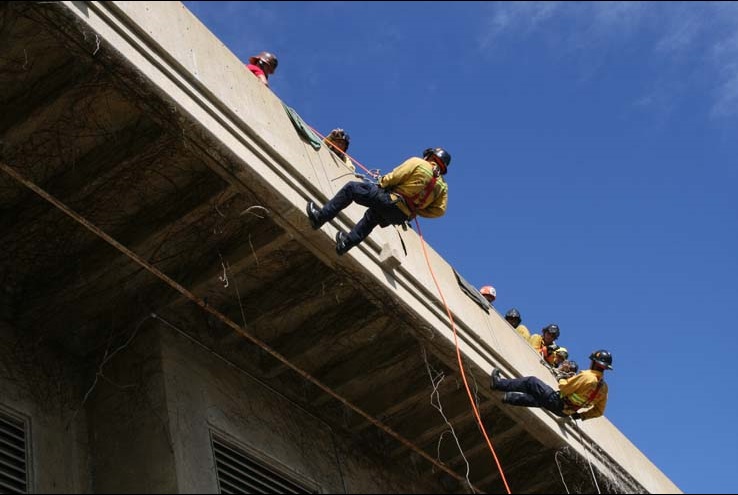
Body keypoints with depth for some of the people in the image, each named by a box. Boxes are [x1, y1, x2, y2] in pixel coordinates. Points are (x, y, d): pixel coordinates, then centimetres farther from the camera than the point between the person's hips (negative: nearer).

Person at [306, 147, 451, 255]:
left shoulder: (417, 163, -2)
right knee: (371, 217, 37)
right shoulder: (442, 186, 11)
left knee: (350, 188, 3)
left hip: (390, 201, -6)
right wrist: (416, 210, 16)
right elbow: (439, 210, 5)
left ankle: (320, 217, -2)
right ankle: (347, 242, 39)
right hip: (402, 216, 6)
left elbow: (393, 177, -8)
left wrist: (380, 183, 13)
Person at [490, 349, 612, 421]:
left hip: (557, 401, -7)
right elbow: (599, 411, 10)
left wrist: (562, 380, 4)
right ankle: (506, 397, 21)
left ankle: (498, 383, 9)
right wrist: (581, 415, 20)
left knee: (532, 381, 3)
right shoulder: (603, 387, 2)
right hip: (564, 412, 7)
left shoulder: (587, 376, -21)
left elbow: (564, 388, -19)